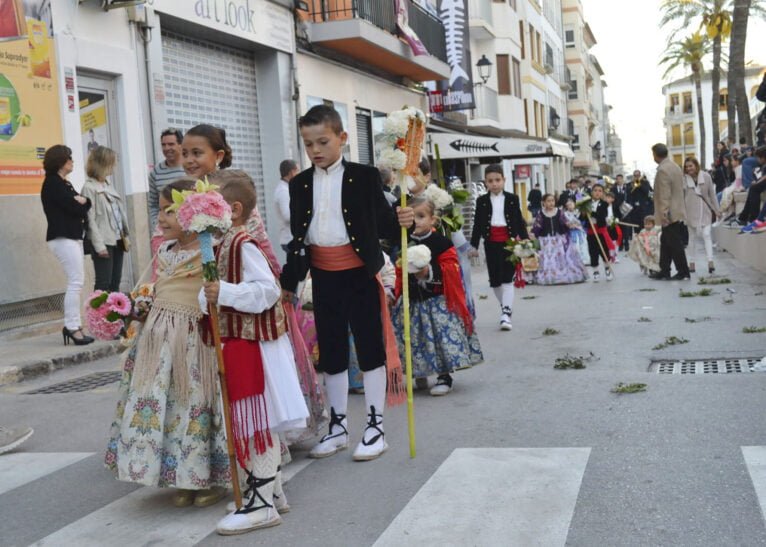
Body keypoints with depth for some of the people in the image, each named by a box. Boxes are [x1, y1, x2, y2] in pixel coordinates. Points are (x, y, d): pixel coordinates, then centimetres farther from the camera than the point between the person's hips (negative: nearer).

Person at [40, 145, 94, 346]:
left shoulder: (64, 183, 20)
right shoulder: (53, 183, -9)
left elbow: (82, 205, 12)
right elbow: (75, 208, -16)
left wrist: (82, 201, -9)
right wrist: (81, 204, 5)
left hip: (72, 236, 9)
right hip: (63, 237, -9)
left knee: (76, 282, 7)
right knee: (76, 282, -12)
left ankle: (72, 325, 10)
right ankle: (72, 327, -10)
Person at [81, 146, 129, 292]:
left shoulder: (109, 185, 15)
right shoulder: (89, 188, -9)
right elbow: (90, 219, -14)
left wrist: (125, 235, 12)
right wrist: (99, 245, -18)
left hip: (117, 240, 8)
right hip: (104, 242, -8)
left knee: (115, 283, 9)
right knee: (103, 284, -6)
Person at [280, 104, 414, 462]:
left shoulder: (364, 177, -5)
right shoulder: (300, 184, 6)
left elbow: (381, 224, -2)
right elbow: (297, 236, 11)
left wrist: (400, 222, -25)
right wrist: (288, 281, 12)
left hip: (360, 275, -4)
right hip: (323, 278, 4)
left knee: (370, 349, 4)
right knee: (330, 352, 12)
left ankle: (375, 427, 15)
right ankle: (338, 426, 25)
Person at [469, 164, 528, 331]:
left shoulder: (512, 199, 3)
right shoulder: (482, 201, 4)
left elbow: (519, 221, 4)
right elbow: (477, 224, 5)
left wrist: (526, 241, 0)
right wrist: (474, 245, 3)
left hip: (509, 242, -2)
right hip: (491, 243, 2)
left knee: (507, 278, -7)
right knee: (495, 279, 6)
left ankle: (506, 314, -12)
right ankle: (505, 308, 24)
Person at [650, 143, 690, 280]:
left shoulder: (662, 170, -17)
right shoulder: (675, 166, 13)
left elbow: (664, 195, -22)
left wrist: (664, 214, -21)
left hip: (669, 214, -10)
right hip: (677, 211, 10)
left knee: (674, 243, -3)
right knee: (666, 242, 14)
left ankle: (683, 272, 1)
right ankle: (664, 271, 18)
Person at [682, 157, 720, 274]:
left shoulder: (706, 177, 0)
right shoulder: (684, 179, -1)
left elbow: (712, 194, 4)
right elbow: (681, 197, 2)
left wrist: (716, 210, 4)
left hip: (705, 210, -1)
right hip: (691, 212, 1)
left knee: (706, 235, -10)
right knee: (693, 237, 7)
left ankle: (710, 261, -14)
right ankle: (692, 263, 14)